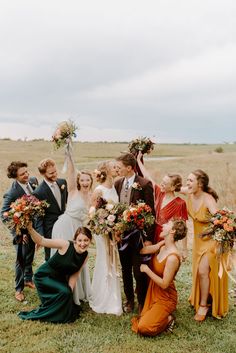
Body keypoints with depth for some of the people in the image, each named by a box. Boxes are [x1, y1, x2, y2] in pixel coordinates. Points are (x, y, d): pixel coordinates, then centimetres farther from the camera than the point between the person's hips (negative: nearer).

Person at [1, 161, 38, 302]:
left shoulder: (33, 181, -9)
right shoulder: (12, 193, -27)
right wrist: (19, 233, -22)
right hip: (22, 231, -6)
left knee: (30, 257, 23)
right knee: (21, 260, 8)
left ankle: (28, 279, 46)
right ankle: (19, 288, 28)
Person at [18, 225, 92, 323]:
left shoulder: (85, 256, -9)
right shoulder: (66, 245, -27)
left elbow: (74, 274, -2)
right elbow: (41, 241, -28)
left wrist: (69, 291, -8)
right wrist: (30, 229, -41)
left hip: (59, 279, 7)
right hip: (44, 276, -6)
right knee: (64, 292, -26)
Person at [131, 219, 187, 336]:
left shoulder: (173, 257, -29)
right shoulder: (162, 246, -5)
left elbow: (164, 284, -25)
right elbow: (142, 251, -9)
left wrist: (146, 270, -20)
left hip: (165, 298, -7)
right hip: (153, 293, 7)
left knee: (144, 328, -15)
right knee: (141, 321, 8)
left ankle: (168, 319, 6)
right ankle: (163, 317, 22)